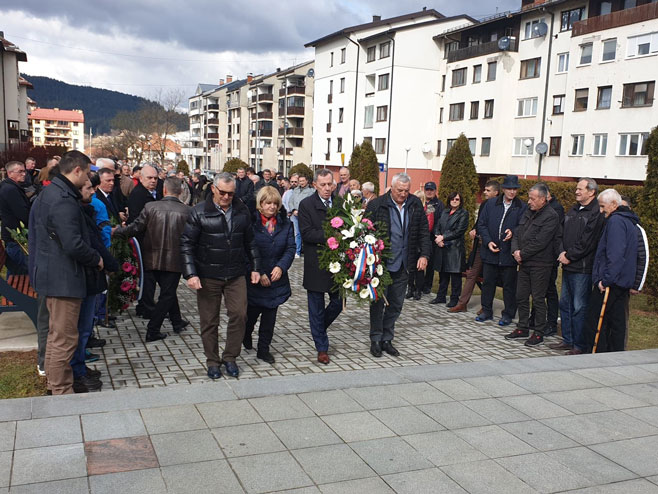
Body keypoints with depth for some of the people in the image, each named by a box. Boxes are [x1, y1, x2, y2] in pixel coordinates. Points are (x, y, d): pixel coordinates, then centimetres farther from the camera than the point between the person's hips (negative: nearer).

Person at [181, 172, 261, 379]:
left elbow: (250, 242, 14)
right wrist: (191, 274, -13)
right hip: (208, 276, -2)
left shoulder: (242, 211, 5)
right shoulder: (199, 212, -5)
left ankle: (230, 357, 17)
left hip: (236, 275, 3)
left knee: (239, 314, -2)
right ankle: (212, 361, 22)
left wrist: (255, 267, 11)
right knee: (209, 321, 6)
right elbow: (186, 244, -5)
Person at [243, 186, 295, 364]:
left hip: (276, 278, 3)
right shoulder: (250, 222, -8)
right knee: (252, 312, 9)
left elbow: (290, 248, 0)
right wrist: (258, 274, -15)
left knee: (270, 314, 7)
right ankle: (245, 336, 40)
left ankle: (264, 349, 20)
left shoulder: (285, 223, 4)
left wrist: (281, 267, -16)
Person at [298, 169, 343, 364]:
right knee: (317, 307, 6)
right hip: (316, 265, -4)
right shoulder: (306, 205, -5)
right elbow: (306, 233, -15)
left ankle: (319, 328, 37)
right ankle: (322, 348, 19)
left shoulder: (340, 203, 8)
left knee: (339, 302, 8)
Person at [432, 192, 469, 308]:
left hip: (455, 248, -5)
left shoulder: (463, 214, -2)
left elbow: (459, 231, -10)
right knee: (442, 273, 12)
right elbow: (437, 226, 11)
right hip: (442, 247, 5)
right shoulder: (444, 212, 16)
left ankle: (454, 298, 8)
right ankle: (441, 297, 21)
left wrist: (443, 237, -11)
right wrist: (438, 237, -9)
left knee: (455, 275, 0)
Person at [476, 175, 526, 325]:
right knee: (488, 282, 12)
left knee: (509, 285, 6)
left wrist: (513, 232, -24)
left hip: (509, 254, -3)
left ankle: (508, 314, 19)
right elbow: (481, 224, 5)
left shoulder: (521, 208, -3)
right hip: (490, 251, 3)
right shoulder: (490, 204, 5)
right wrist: (488, 242, -7)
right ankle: (486, 311, 25)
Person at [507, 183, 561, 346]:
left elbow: (540, 242, -19)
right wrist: (516, 250, -5)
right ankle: (523, 328, 26)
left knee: (538, 299, 0)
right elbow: (517, 234, 13)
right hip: (524, 262, 8)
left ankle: (539, 333, 11)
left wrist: (522, 254, -12)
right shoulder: (528, 212, 11)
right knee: (521, 296, 13)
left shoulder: (551, 216, -13)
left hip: (540, 264, -8)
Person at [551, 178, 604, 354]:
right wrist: (562, 252, -1)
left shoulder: (596, 214, -11)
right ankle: (567, 340, 26)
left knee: (580, 307, -3)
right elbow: (562, 234, 15)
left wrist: (569, 256, -10)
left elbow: (586, 243, -17)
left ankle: (580, 345, 7)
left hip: (582, 268, -9)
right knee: (565, 304, 15)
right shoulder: (572, 211, 16)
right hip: (568, 266, 9)